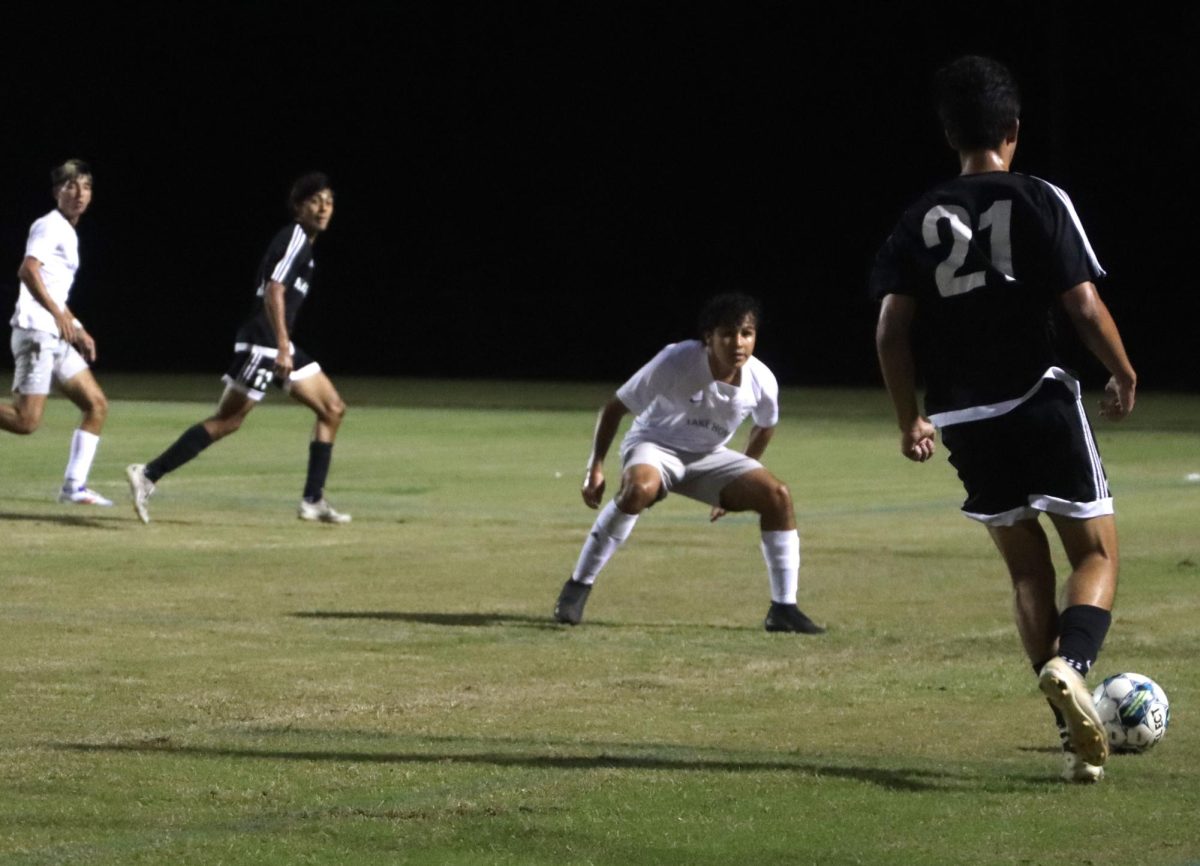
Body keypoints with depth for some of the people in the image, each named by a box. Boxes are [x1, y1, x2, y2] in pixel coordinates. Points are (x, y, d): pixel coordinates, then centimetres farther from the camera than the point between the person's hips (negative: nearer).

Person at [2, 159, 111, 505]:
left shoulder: (68, 233, 22)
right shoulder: (50, 226, -7)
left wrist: (79, 331, 28)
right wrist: (59, 314, -30)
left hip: (58, 337, 10)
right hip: (36, 332, -10)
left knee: (96, 404, 5)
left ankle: (74, 487, 6)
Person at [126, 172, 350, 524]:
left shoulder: (302, 241, 18)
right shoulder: (295, 238, -12)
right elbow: (274, 293, -23)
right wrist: (282, 348, -29)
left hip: (278, 346, 10)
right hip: (263, 343, -10)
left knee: (332, 409, 8)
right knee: (227, 420, -11)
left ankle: (313, 501, 8)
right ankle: (148, 475, -9)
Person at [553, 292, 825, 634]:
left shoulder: (762, 381, -14)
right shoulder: (675, 362, -27)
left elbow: (765, 426, 11)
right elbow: (615, 407, -15)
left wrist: (744, 478, 16)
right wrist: (596, 466, -19)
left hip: (708, 458, 5)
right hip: (654, 447, -4)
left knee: (777, 496, -15)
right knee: (639, 488, -39)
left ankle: (783, 609, -5)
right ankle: (578, 587, -26)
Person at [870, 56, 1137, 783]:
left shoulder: (922, 220, 8)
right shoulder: (1041, 202, -4)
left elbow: (892, 328, 2)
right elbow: (1083, 304, -11)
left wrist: (911, 421, 11)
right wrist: (1125, 375, 4)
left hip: (966, 420, 4)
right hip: (1041, 400, -4)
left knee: (1028, 568, 15)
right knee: (1097, 552, 5)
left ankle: (1076, 733, 10)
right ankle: (1071, 665, -25)